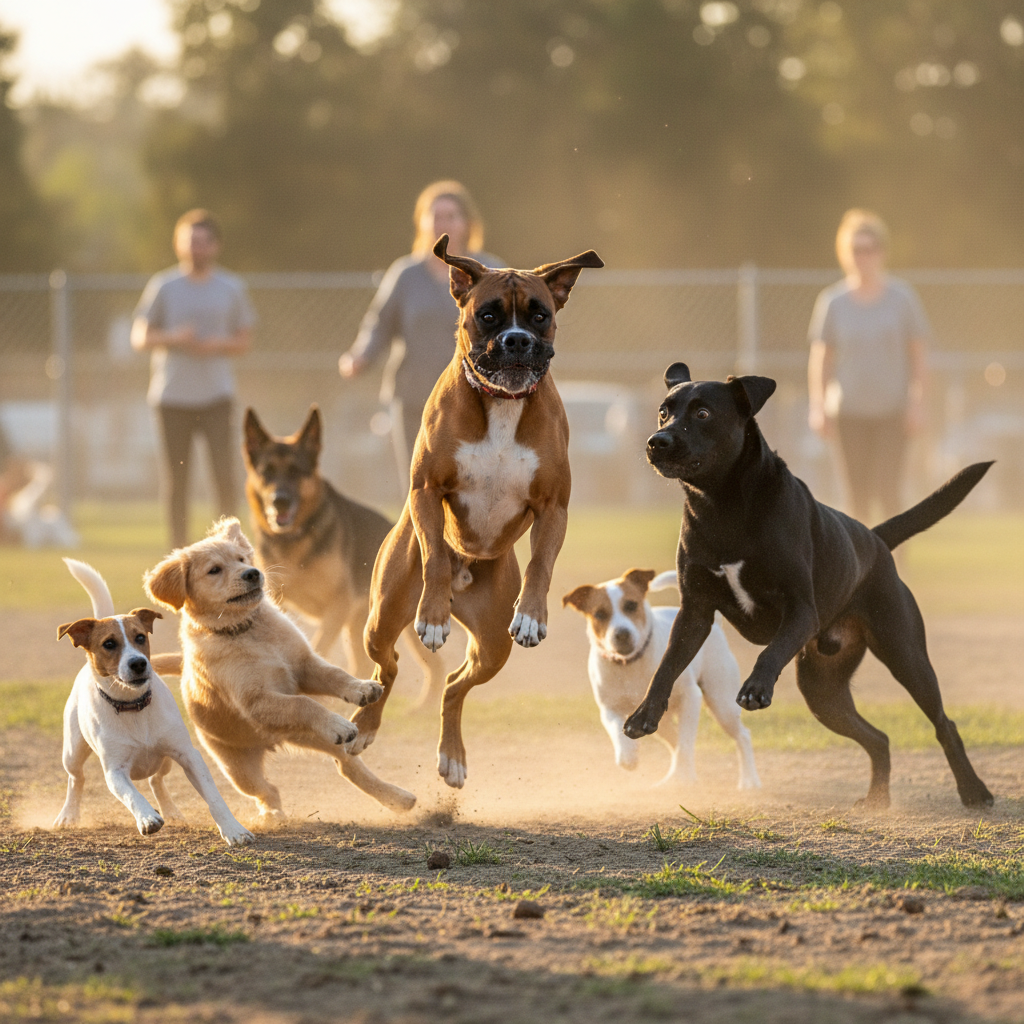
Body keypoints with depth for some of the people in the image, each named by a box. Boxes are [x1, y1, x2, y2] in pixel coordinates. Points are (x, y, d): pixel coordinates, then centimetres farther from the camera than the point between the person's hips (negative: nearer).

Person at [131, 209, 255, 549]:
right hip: (172, 395, 0)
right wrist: (173, 339, -13)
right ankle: (179, 550, 10)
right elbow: (139, 337, 5)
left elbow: (245, 341, 10)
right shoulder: (163, 286, 4)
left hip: (217, 394, 0)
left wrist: (216, 345, -10)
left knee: (225, 475, -11)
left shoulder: (231, 288, 7)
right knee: (176, 479, 2)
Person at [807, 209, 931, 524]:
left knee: (886, 491, -11)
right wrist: (818, 406, -1)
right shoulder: (833, 302, 2)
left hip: (893, 410, -2)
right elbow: (820, 357, 7)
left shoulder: (902, 297, -1)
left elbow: (919, 353, 3)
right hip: (849, 412, 2)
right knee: (858, 496, 3)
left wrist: (917, 402, -5)